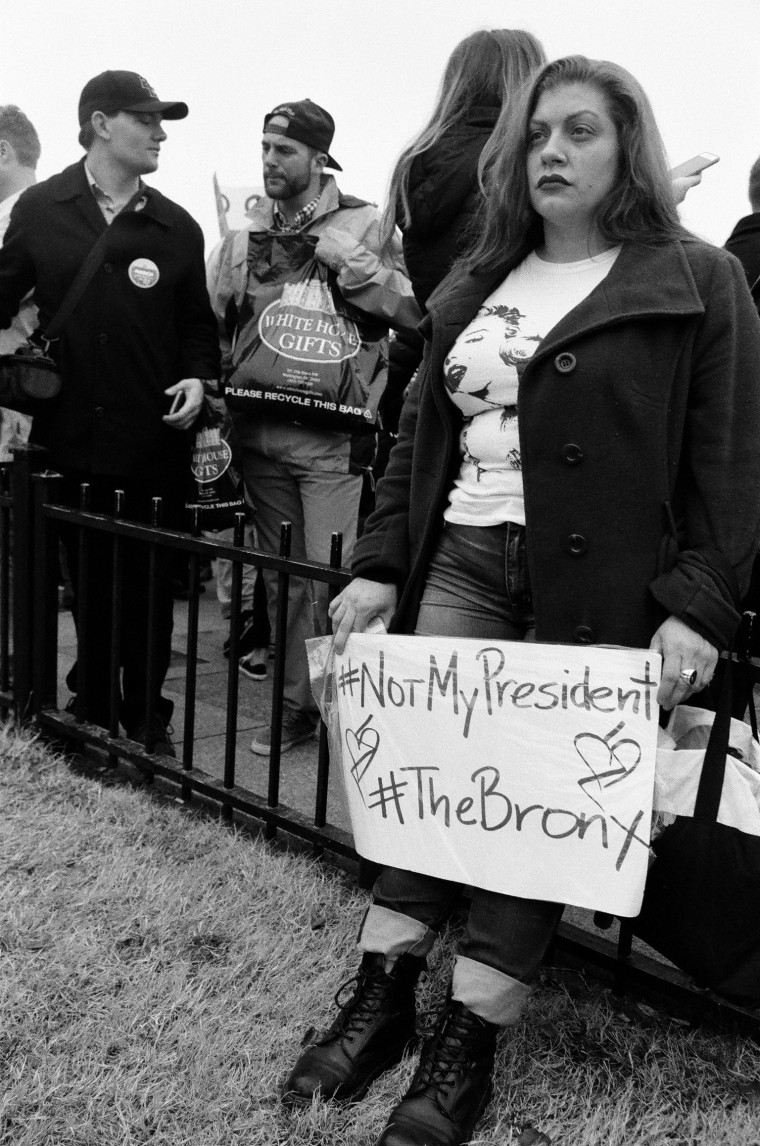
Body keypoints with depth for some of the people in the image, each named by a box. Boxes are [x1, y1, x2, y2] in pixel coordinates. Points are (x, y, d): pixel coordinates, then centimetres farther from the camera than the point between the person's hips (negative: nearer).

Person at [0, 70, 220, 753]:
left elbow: (198, 323, 12)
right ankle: (93, 706, 27)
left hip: (156, 440, 0)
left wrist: (197, 378, -5)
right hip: (70, 435, 0)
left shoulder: (176, 227, 6)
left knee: (151, 588, 5)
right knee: (88, 585, 11)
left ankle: (146, 718, 21)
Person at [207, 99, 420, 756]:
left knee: (331, 583, -8)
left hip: (331, 436, -5)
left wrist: (348, 261, -17)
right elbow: (210, 322, 14)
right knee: (281, 579, 13)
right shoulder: (244, 230, 12)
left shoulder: (362, 223, 0)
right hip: (260, 435, 5)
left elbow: (412, 311, -9)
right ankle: (295, 704, 26)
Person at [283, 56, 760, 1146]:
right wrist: (380, 564, 7)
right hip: (460, 561, 5)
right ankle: (383, 997, 14)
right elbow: (420, 431, 15)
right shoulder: (478, 281, 16)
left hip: (594, 582, -4)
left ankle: (469, 1041, 10)